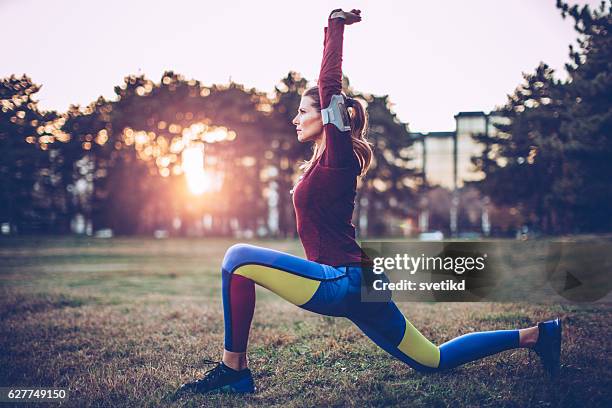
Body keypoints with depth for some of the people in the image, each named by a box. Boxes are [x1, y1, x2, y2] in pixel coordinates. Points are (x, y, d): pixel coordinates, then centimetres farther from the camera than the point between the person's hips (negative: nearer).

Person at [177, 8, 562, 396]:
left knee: (240, 257, -13)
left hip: (342, 283, -10)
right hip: (354, 287, 10)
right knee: (434, 360, 17)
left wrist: (337, 25, -5)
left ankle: (234, 368, -9)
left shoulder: (338, 154, -8)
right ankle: (533, 335, 21)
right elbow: (329, 86, 25)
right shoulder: (328, 159, 15)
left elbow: (329, 84, -13)